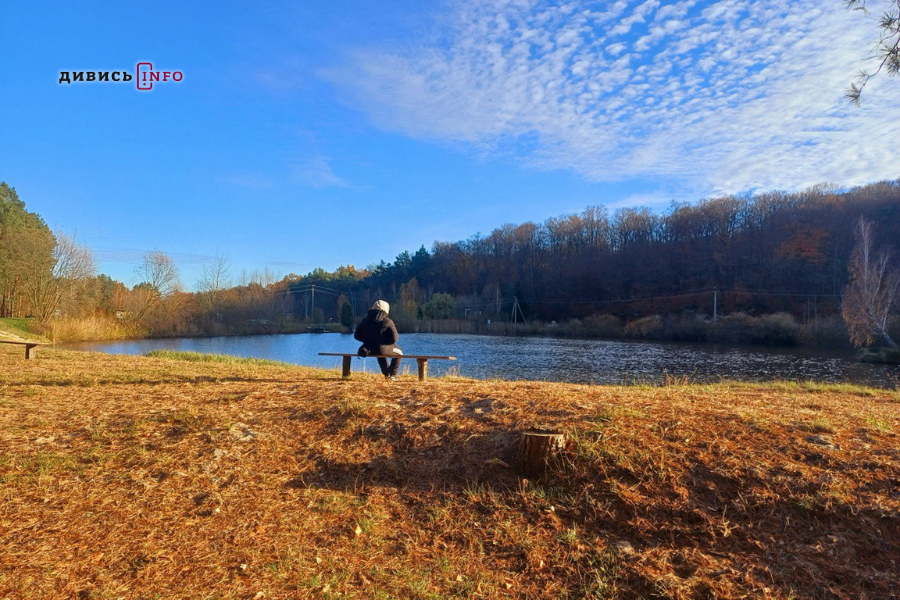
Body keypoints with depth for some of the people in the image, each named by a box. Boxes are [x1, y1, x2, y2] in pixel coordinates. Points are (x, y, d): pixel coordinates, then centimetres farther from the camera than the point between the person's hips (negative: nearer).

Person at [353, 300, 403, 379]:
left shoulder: (365, 320, 2)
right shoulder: (387, 321, -13)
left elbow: (356, 335, 7)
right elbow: (394, 338, -13)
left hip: (369, 350, 5)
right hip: (382, 349, -5)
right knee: (399, 352, 25)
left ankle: (386, 374, 47)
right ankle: (392, 374, 22)